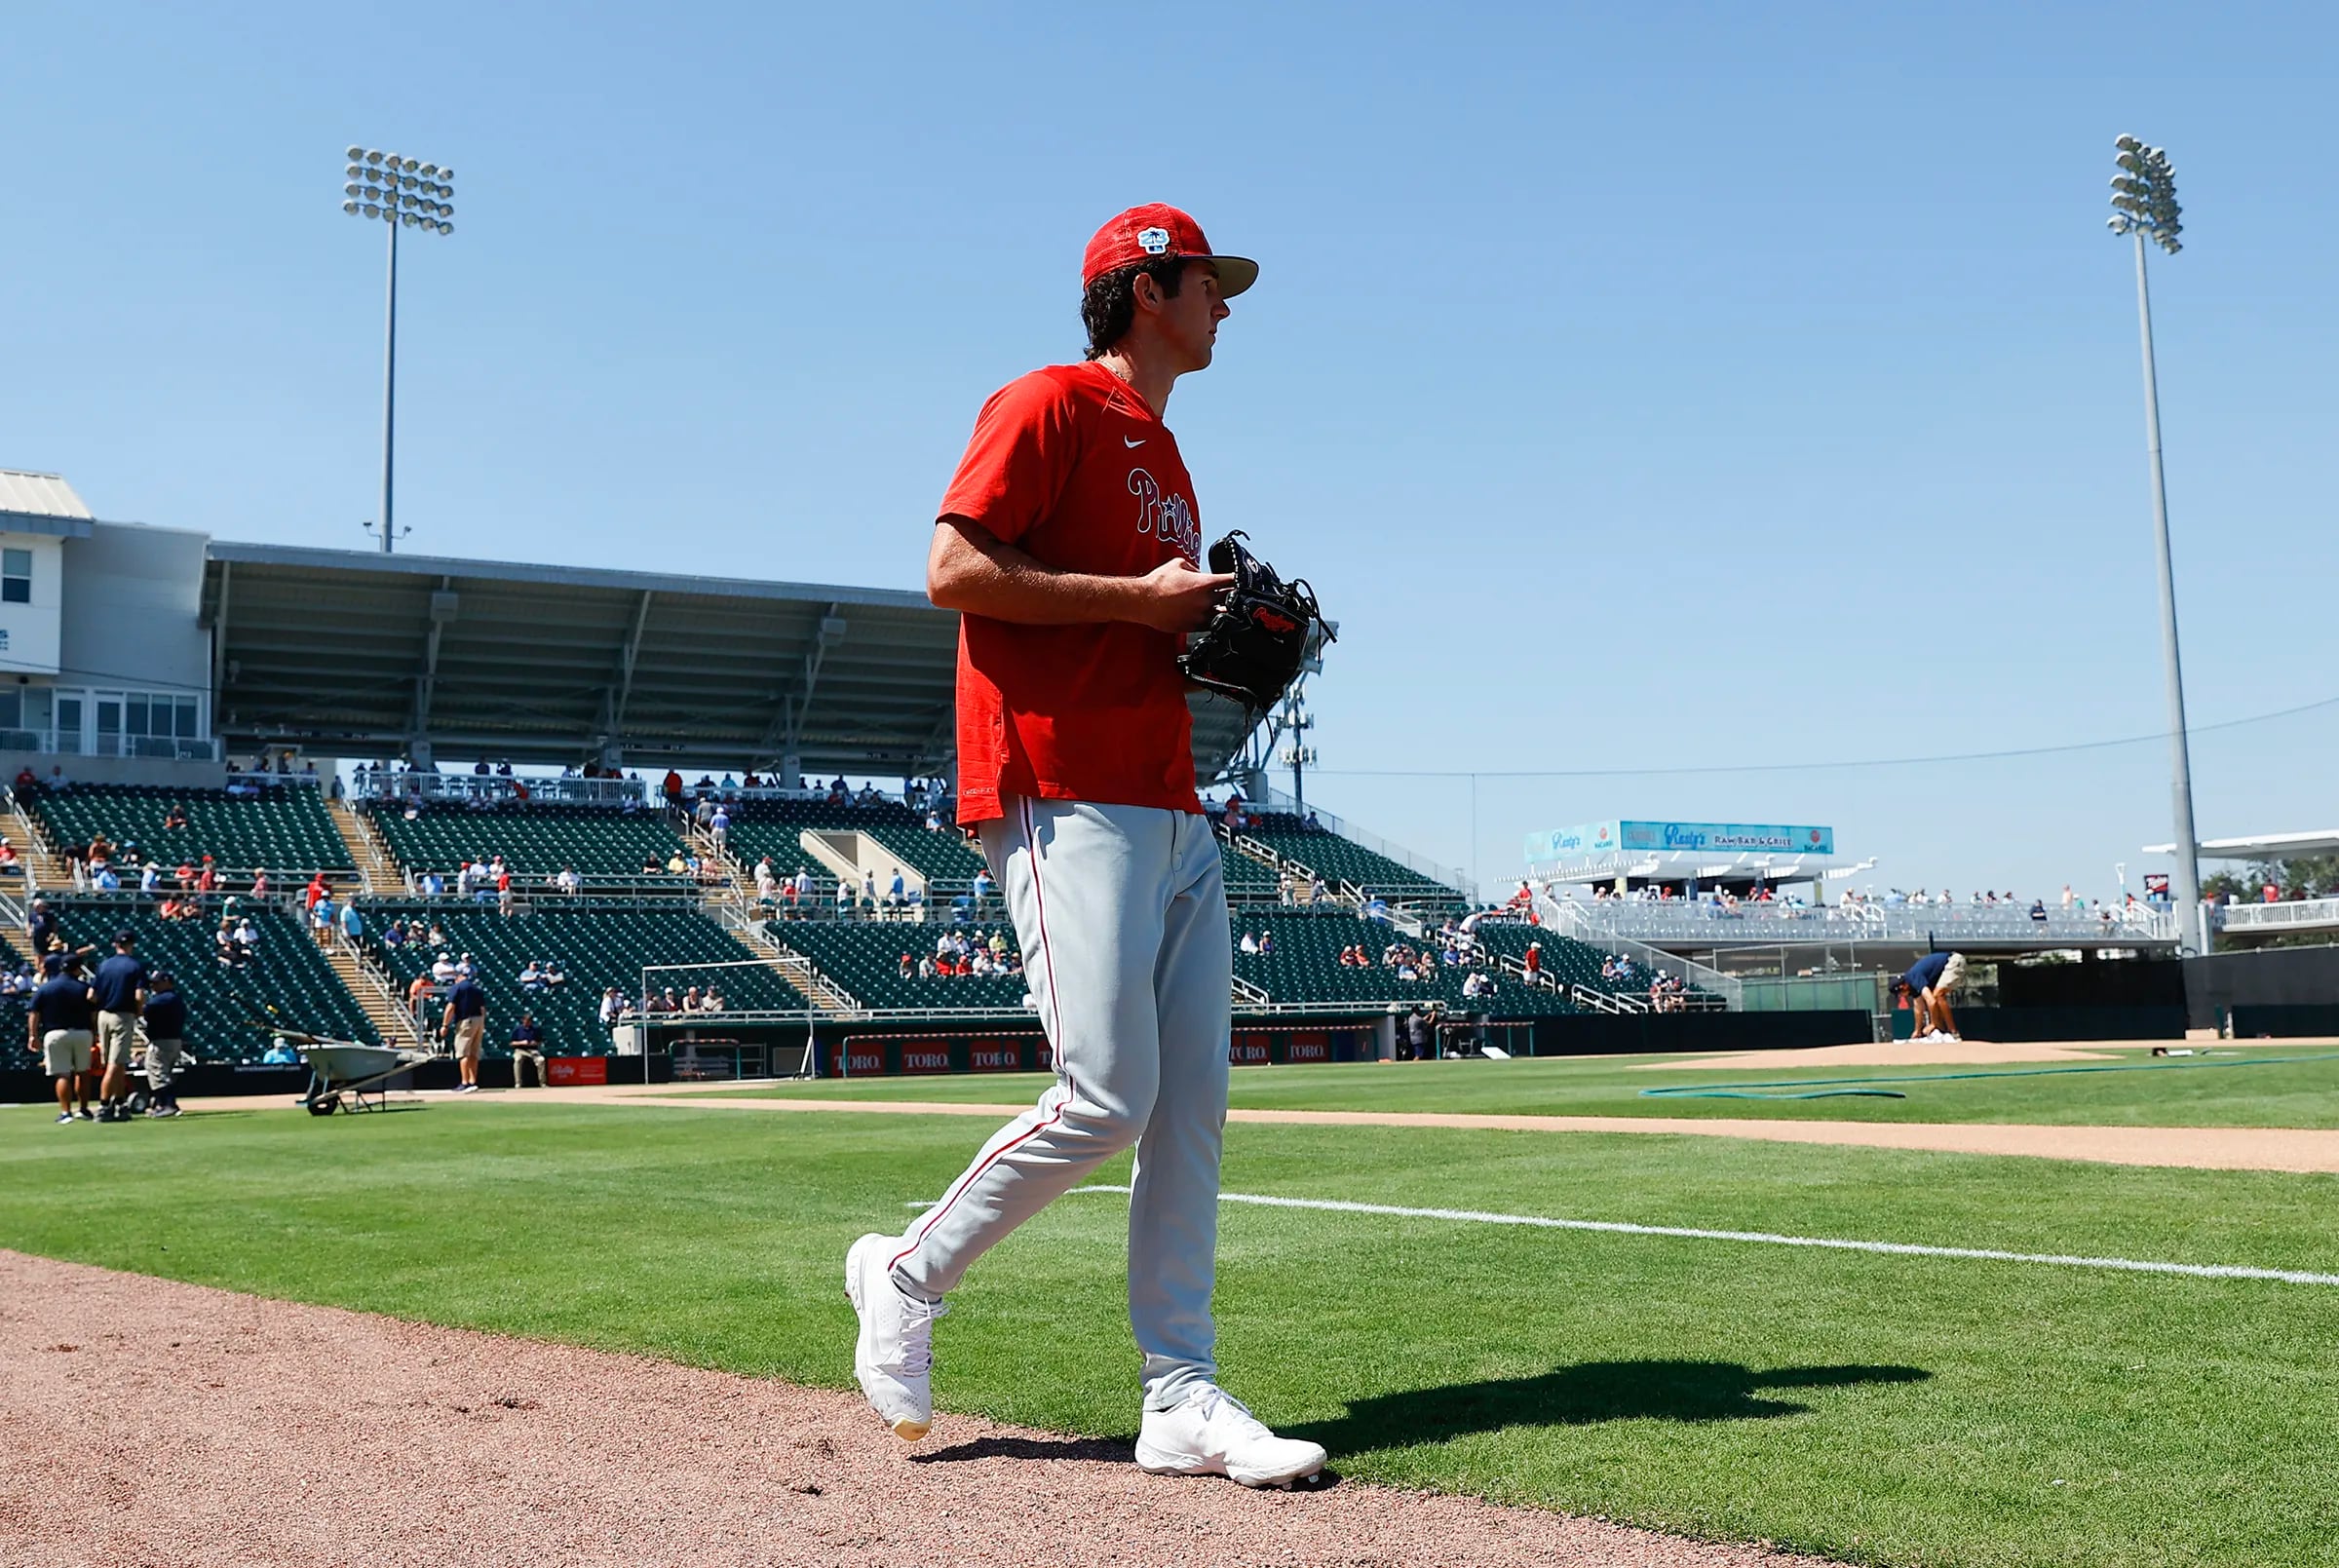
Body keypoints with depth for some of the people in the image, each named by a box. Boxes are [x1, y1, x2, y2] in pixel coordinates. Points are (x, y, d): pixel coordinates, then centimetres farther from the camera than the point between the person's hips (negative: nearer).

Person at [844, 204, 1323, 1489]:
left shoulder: (1164, 456, 25)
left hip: (1173, 813, 9)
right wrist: (1138, 599, -13)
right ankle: (908, 1276, 9)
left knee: (1193, 1105, 2)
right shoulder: (1052, 407, -2)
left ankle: (1181, 1399, 7)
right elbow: (955, 571, -13)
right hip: (1067, 804, -9)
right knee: (1105, 1099, -13)